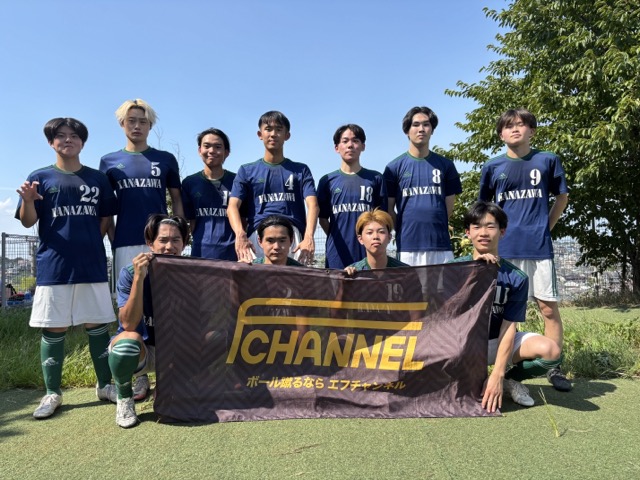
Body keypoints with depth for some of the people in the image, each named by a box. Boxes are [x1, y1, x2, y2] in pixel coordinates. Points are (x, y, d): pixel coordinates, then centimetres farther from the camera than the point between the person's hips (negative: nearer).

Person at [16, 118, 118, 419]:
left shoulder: (97, 179, 10)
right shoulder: (40, 177, 5)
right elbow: (28, 222, 0)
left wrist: (88, 242, 2)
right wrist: (27, 200, -19)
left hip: (93, 266, 1)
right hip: (53, 267, -1)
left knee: (98, 325, 7)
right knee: (53, 329, 4)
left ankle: (105, 385, 19)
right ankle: (52, 393, 16)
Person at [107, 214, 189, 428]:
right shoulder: (130, 273, -16)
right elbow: (128, 325, -28)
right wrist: (139, 278, -36)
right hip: (140, 350, -2)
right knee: (128, 341, -37)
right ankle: (124, 398, -5)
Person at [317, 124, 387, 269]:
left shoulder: (375, 178, 9)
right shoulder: (327, 181, 10)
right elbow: (323, 218, 12)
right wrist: (337, 238, 4)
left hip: (369, 251, 0)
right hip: (337, 252, 0)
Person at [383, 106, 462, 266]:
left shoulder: (445, 165, 11)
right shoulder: (395, 167, 5)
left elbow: (449, 204, 13)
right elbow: (388, 208, 6)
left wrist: (435, 228, 8)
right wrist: (404, 230, 2)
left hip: (441, 246, 2)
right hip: (407, 247, -1)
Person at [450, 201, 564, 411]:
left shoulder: (516, 278, -9)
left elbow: (509, 327, -14)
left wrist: (497, 375, -24)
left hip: (498, 341, 1)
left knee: (550, 351, -26)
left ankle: (510, 379, 4)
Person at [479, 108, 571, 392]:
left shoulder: (548, 161, 3)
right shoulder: (492, 167, 4)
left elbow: (562, 197, 14)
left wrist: (546, 226, 6)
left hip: (539, 246, 0)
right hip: (504, 248, 1)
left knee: (549, 307, 2)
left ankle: (554, 368, 14)